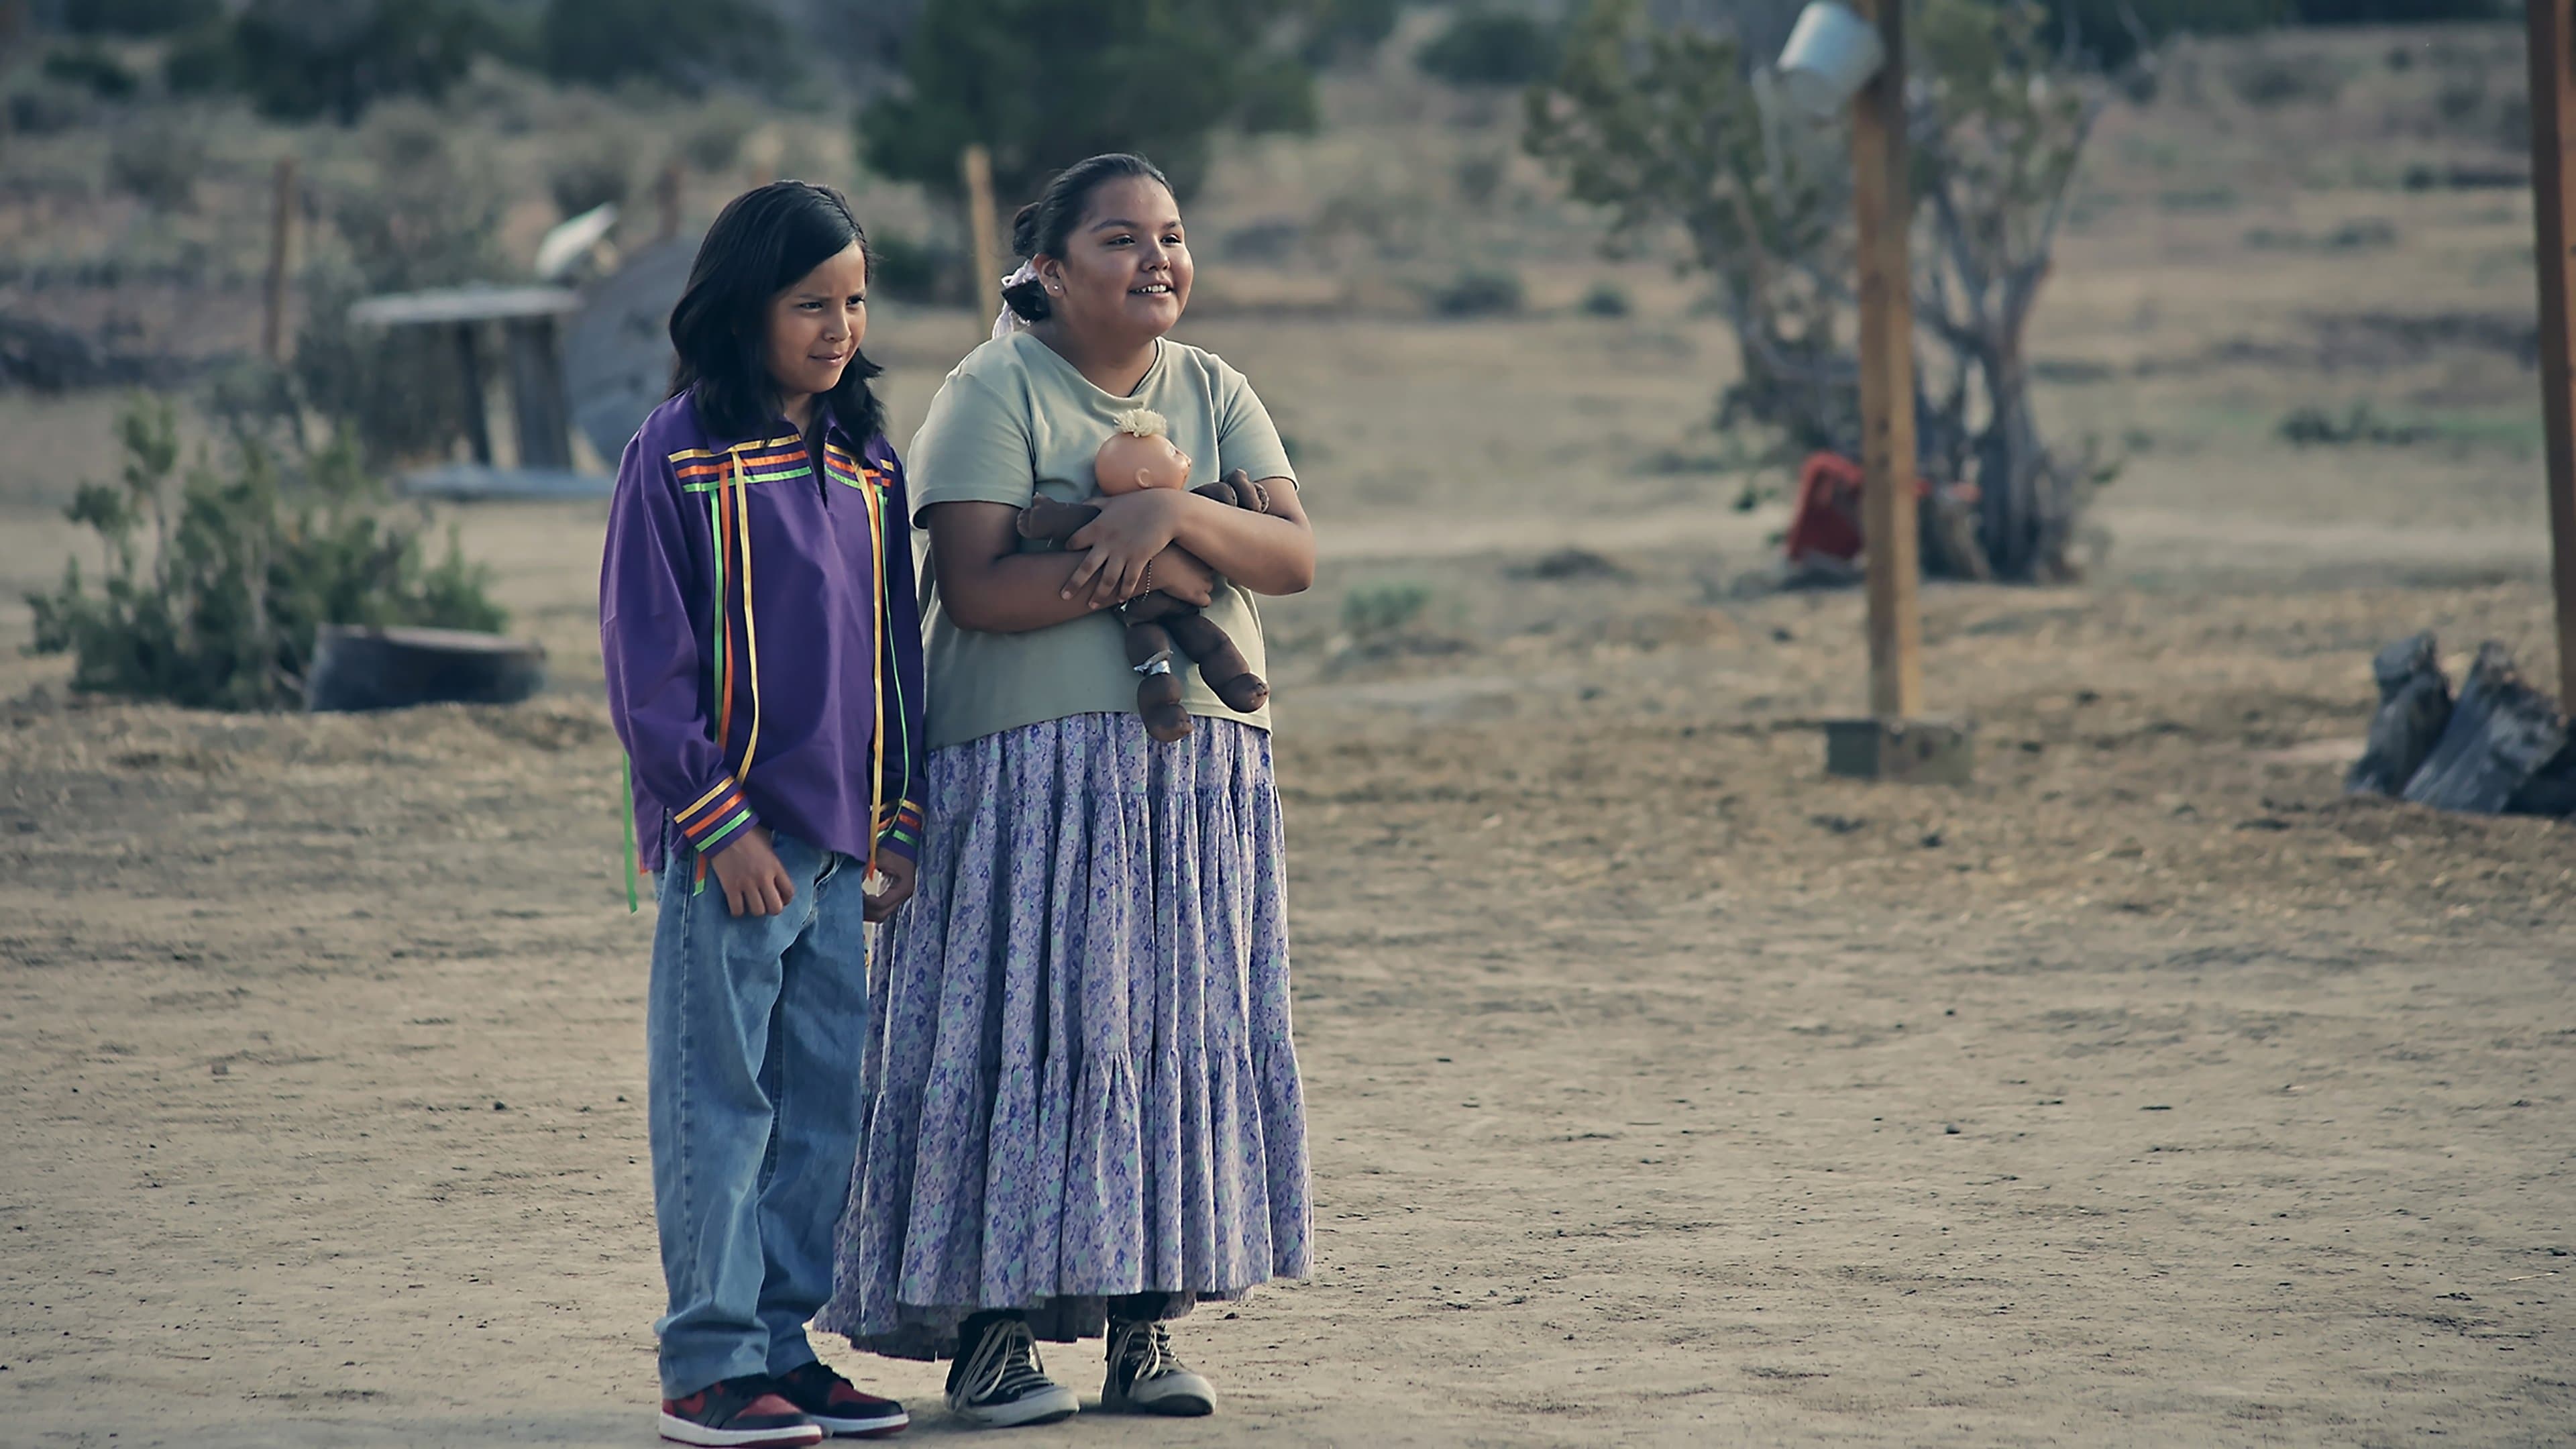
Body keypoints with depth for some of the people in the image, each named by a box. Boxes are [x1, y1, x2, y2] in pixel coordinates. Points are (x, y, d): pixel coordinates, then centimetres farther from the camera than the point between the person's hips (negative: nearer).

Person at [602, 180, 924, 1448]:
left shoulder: (864, 464, 12)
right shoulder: (682, 454, -7)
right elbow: (646, 658, -9)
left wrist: (902, 819, 12)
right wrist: (717, 819, -13)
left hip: (840, 842, 6)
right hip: (732, 840, -6)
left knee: (827, 1103, 9)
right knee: (720, 1103, -3)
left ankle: (785, 1344, 17)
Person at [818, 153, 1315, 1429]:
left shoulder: (1215, 395, 13)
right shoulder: (994, 392, -3)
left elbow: (1295, 557, -1)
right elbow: (980, 589, -15)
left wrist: (1176, 513, -17)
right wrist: (1150, 572, -14)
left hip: (1200, 770, 5)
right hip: (1034, 767, -5)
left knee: (1183, 1027, 3)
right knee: (1030, 1031, -7)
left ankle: (1147, 1320, 9)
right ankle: (991, 1326, -4)